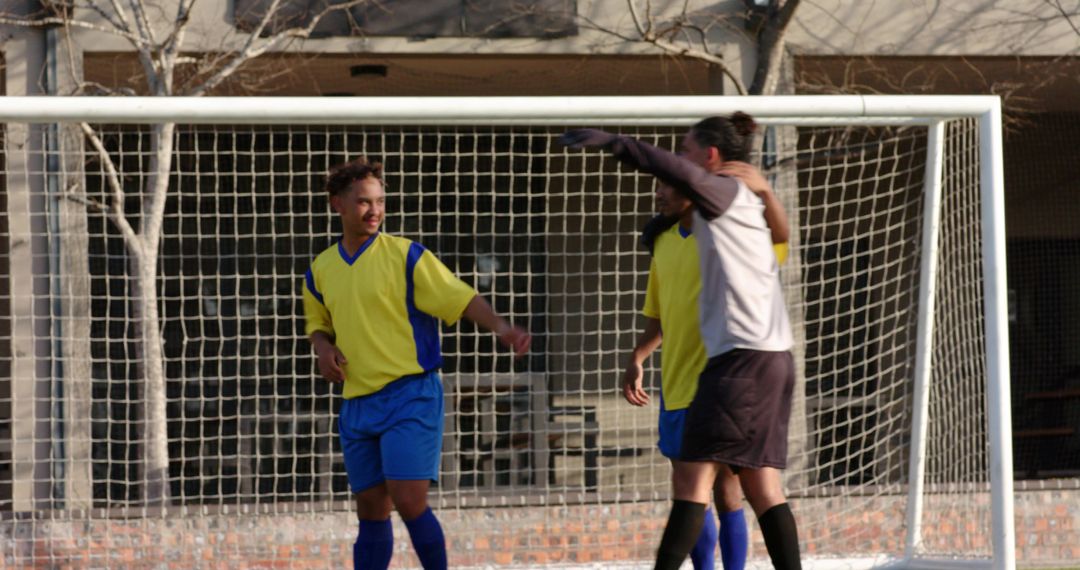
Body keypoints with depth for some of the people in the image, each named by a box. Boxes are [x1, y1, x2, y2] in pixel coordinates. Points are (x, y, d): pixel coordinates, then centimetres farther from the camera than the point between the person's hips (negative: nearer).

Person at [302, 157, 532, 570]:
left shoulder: (406, 256, -5)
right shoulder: (321, 270, 10)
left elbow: (460, 298, -10)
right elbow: (318, 323, 26)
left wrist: (500, 327, -27)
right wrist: (324, 347, 3)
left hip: (410, 396, -5)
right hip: (357, 406, 5)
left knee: (409, 503, -15)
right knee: (370, 511, 8)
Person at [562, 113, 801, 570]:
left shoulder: (730, 193, -5)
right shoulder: (730, 208, 23)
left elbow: (685, 174, -25)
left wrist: (615, 143, -24)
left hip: (743, 357, -9)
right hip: (770, 359, 9)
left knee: (692, 477, -10)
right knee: (762, 487, 5)